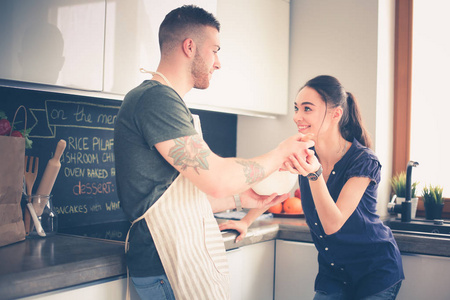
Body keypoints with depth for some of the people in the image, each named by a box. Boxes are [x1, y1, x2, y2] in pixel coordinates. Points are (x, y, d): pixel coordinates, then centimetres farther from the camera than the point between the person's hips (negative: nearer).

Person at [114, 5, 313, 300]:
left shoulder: (164, 100, 18)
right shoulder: (157, 98, -16)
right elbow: (216, 179, -21)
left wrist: (242, 199, 17)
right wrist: (282, 153, -8)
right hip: (169, 266, -10)